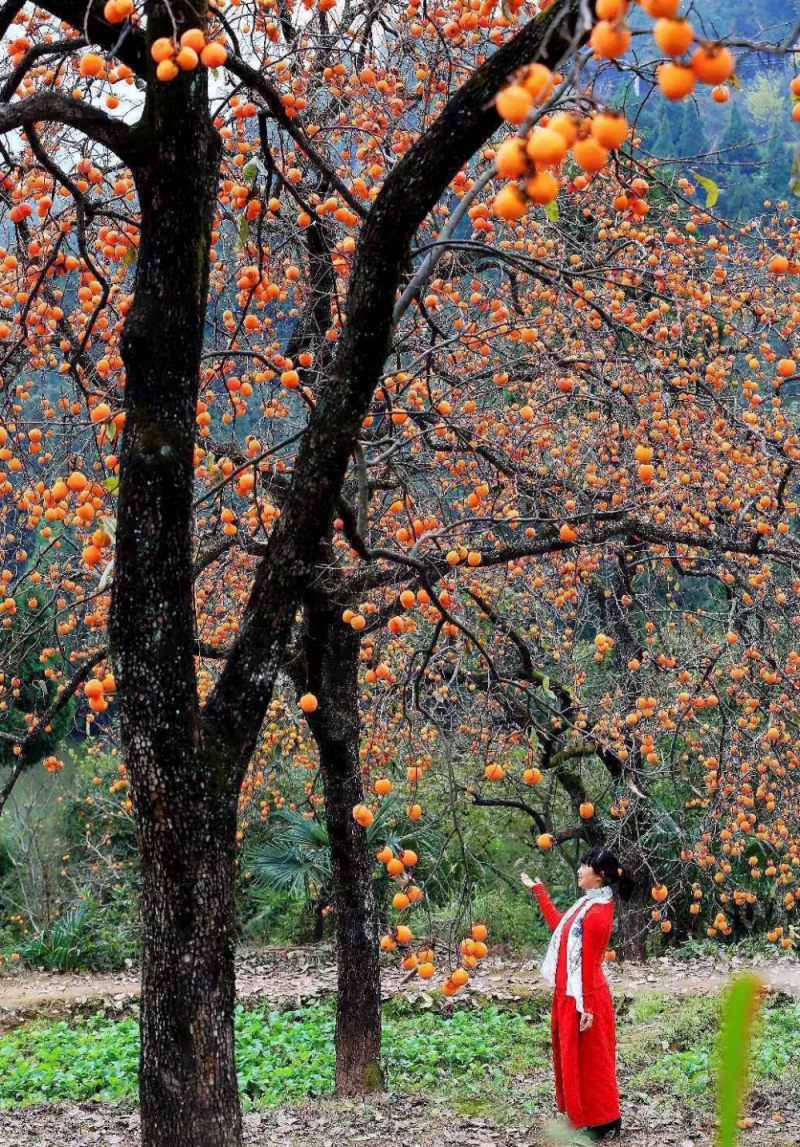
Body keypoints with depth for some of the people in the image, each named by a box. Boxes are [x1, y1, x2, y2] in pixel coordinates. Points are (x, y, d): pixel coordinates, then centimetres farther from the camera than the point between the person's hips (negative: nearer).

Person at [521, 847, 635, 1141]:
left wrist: (587, 1007, -20)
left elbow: (589, 963, -22)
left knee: (588, 1058, 0)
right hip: (570, 993, 10)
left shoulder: (597, 913, -22)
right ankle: (583, 1114, 28)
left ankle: (603, 1121, 10)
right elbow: (558, 924, 22)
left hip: (582, 997, -10)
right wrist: (538, 891, 27)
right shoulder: (588, 903, 7)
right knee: (574, 1056, 18)